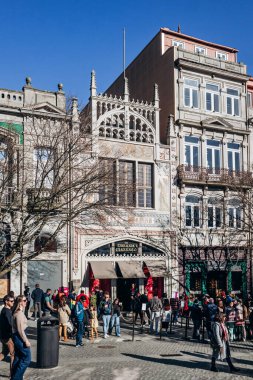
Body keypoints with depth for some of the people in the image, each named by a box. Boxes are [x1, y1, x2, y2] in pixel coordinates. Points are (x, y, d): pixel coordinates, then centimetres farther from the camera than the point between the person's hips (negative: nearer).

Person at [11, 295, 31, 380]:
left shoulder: (17, 312, 8)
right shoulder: (19, 313, -21)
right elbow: (20, 329, -22)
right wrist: (26, 341, -18)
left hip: (16, 337, 10)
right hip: (20, 337, -10)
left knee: (18, 358, 18)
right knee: (26, 359, -2)